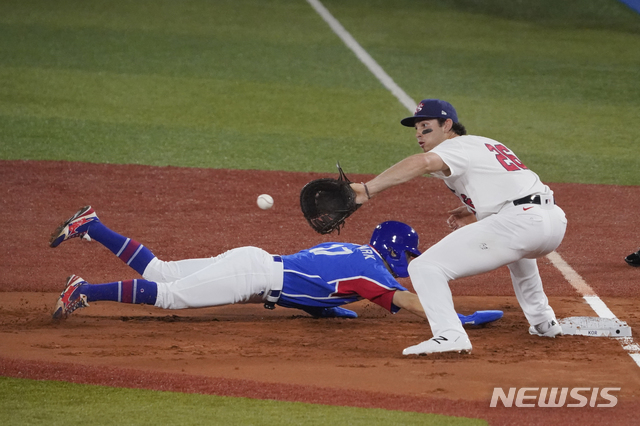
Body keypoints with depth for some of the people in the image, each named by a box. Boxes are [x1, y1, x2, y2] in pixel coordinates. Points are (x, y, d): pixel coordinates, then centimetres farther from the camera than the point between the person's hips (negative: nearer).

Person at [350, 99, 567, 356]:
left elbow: (423, 162, -20)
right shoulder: (488, 145, 29)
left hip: (519, 222, -10)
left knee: (425, 267, -11)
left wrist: (368, 190, -29)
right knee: (515, 247, 47)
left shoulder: (456, 146, 1)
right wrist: (474, 211, 22)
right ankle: (543, 322, 47)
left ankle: (449, 335, -29)